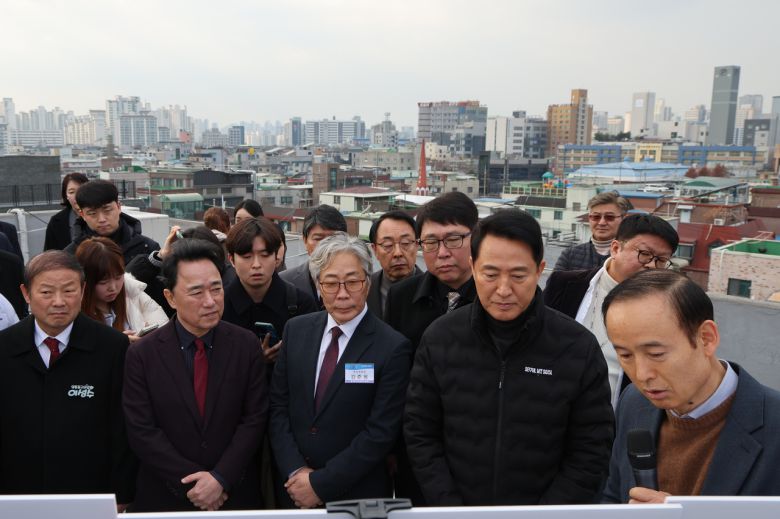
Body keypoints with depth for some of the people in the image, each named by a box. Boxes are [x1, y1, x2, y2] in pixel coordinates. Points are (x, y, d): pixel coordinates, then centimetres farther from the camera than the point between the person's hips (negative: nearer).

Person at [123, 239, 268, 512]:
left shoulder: (247, 345, -7)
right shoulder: (142, 355, -8)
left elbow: (255, 418, -7)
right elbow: (142, 431, -9)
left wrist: (221, 479, -15)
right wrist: (191, 482, -14)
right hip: (165, 498, 0)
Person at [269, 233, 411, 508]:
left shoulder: (392, 348, -16)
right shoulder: (296, 330, -2)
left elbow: (381, 432, -16)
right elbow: (278, 405, 1)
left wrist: (320, 483, -15)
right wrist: (295, 471, -9)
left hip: (358, 495, -3)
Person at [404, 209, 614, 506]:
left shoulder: (579, 348, -13)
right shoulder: (439, 339, -10)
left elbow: (590, 453, -10)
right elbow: (420, 435, -5)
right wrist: (449, 509, -11)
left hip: (548, 505, 0)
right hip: (455, 504, 1)